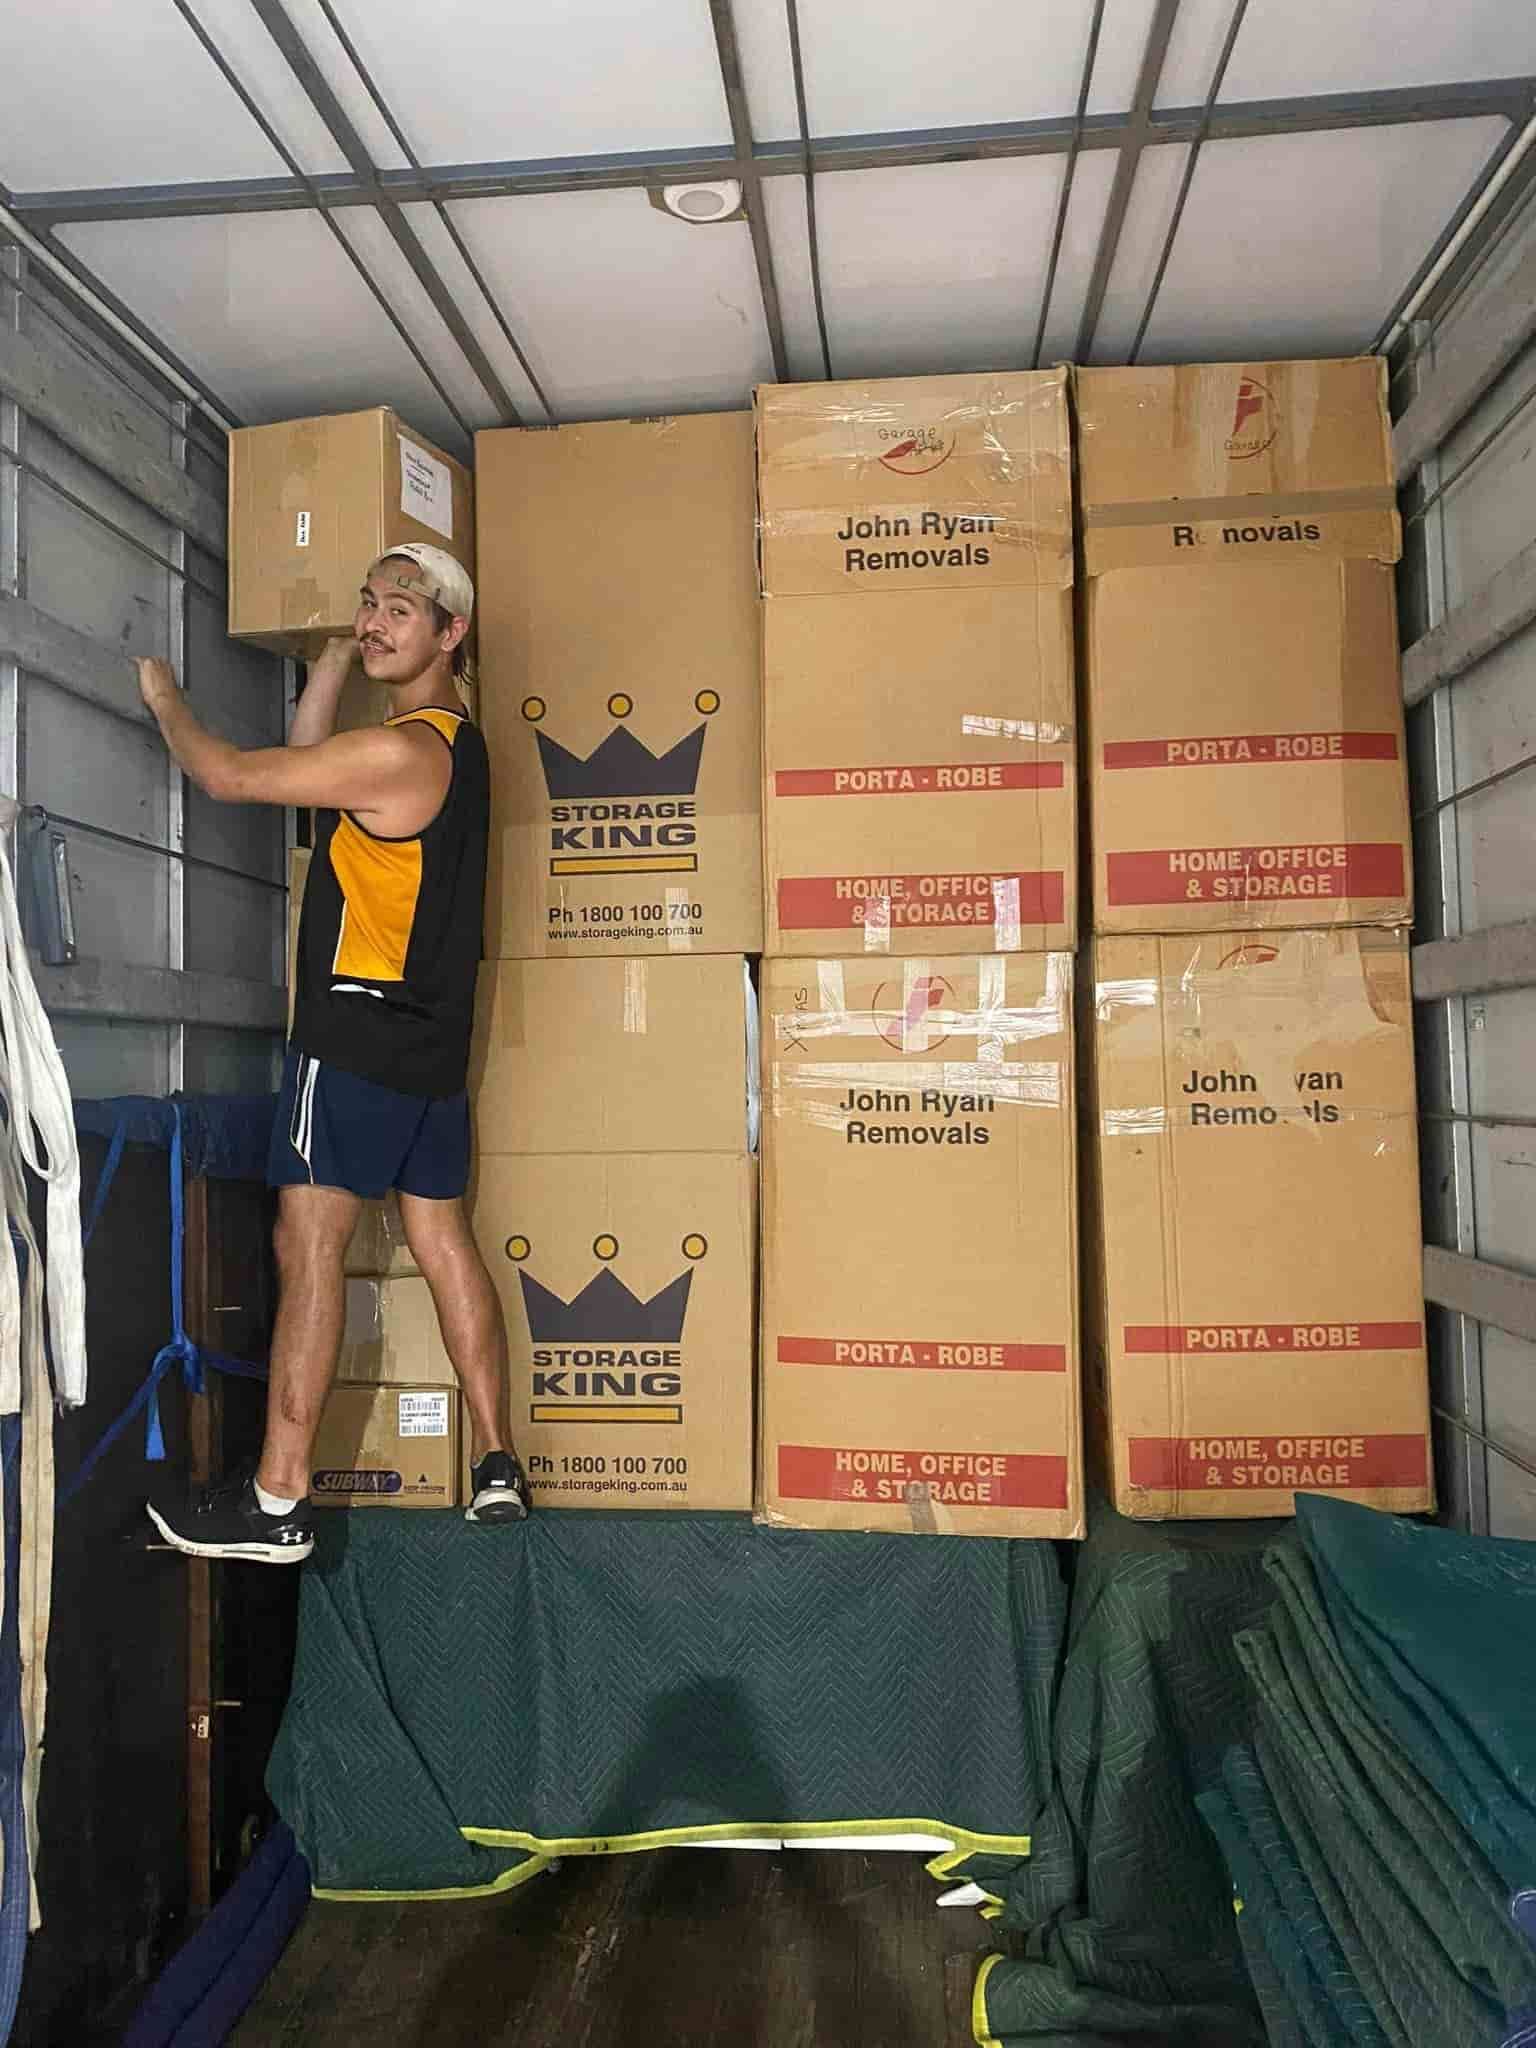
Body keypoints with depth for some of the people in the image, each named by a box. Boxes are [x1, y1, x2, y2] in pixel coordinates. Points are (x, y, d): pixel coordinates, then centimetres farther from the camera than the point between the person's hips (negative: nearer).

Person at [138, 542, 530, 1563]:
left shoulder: (401, 751, -15)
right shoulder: (454, 743, 15)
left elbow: (228, 775, -9)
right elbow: (305, 755, 24)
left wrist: (165, 696, 9)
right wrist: (339, 655, 19)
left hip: (358, 1029, -9)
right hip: (430, 1036, 9)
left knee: (310, 1246, -6)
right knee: (443, 1240, 11)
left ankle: (277, 1502, 0)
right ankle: (497, 1468, 16)